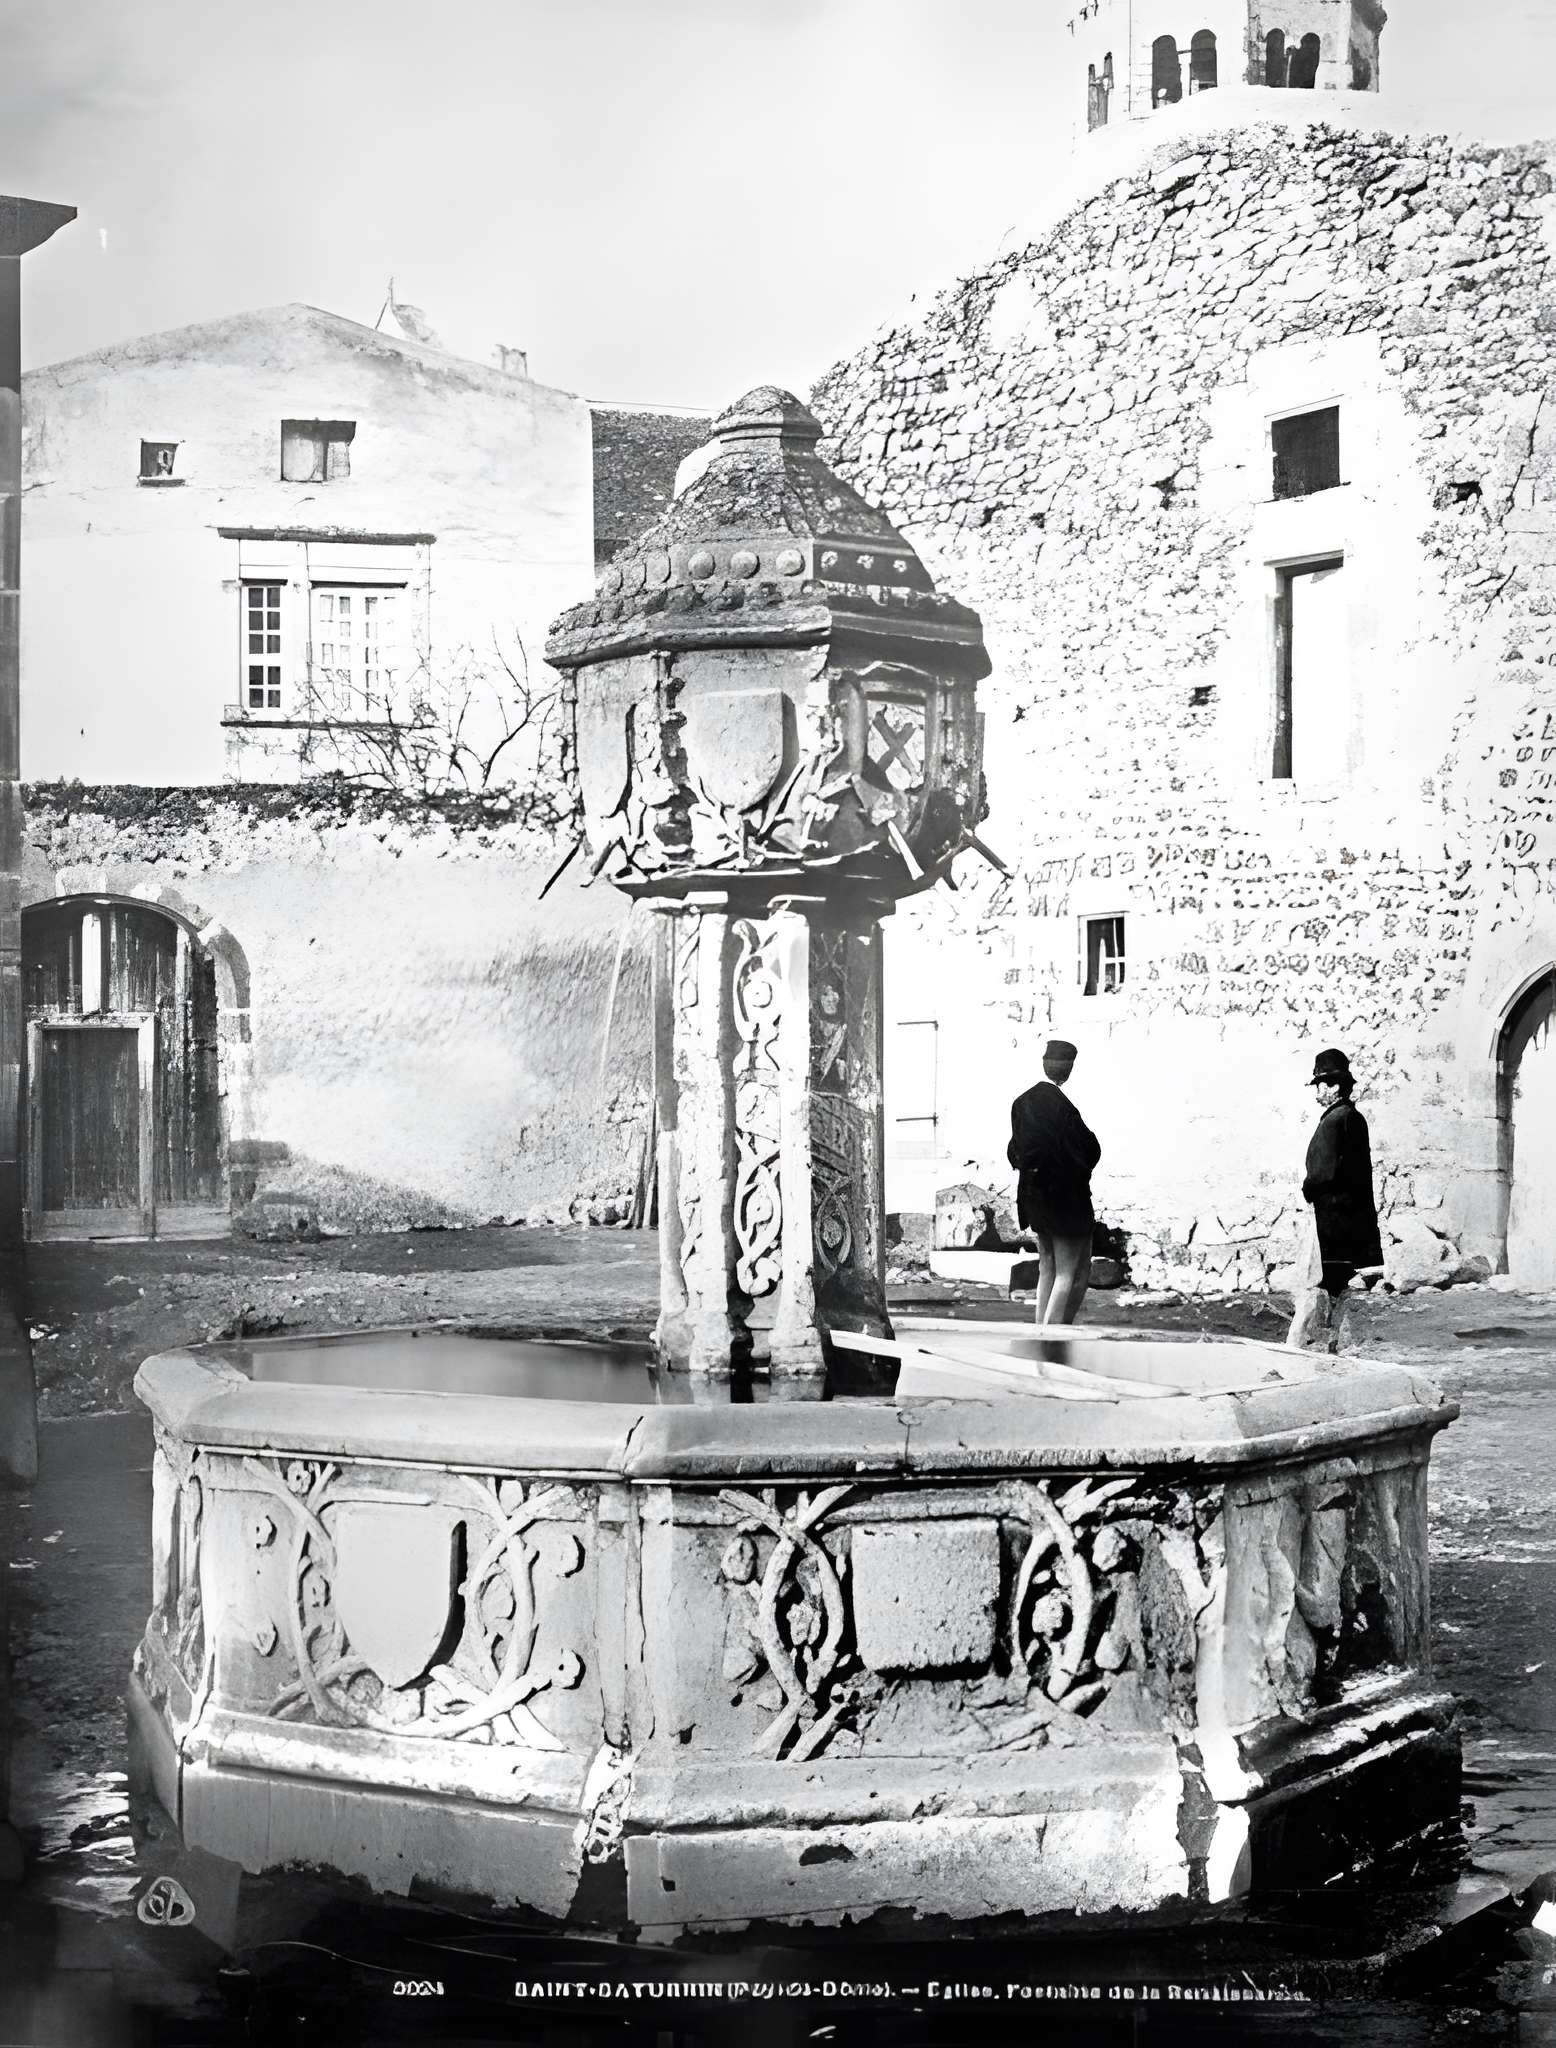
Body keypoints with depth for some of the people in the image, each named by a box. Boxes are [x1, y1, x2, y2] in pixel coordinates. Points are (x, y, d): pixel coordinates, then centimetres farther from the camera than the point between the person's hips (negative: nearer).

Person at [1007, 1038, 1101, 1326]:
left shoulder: (1022, 1102, 1)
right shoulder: (1061, 1105, -21)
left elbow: (1014, 1151, 9)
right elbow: (1087, 1152, -17)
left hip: (1032, 1193, 8)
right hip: (1066, 1195, -7)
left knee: (1047, 1269, 17)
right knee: (1071, 1273, 0)